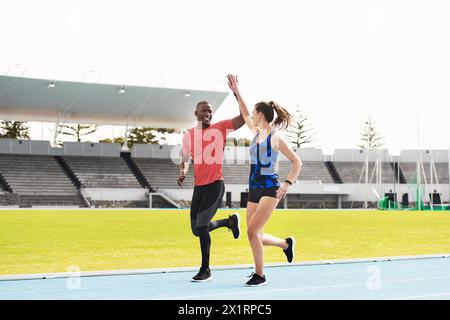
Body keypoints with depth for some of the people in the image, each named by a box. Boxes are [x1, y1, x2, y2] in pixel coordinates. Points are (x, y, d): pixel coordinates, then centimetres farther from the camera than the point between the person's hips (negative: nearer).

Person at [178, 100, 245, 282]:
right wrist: (182, 172, 0)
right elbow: (185, 160, 21)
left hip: (215, 185, -6)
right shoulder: (189, 135, 10)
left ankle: (205, 270, 0)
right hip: (198, 186, 6)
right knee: (196, 230, 11)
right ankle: (230, 221, 35)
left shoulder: (220, 128, -4)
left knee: (201, 226, -13)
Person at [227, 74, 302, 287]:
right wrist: (237, 93, 27)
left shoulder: (275, 137, -8)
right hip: (254, 189, 7)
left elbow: (296, 162, -5)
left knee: (252, 231, -16)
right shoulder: (256, 133, 11)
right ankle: (286, 244, 32)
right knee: (255, 235, 5)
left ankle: (260, 275, -7)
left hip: (270, 189, -7)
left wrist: (287, 183, -14)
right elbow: (244, 115, 29)